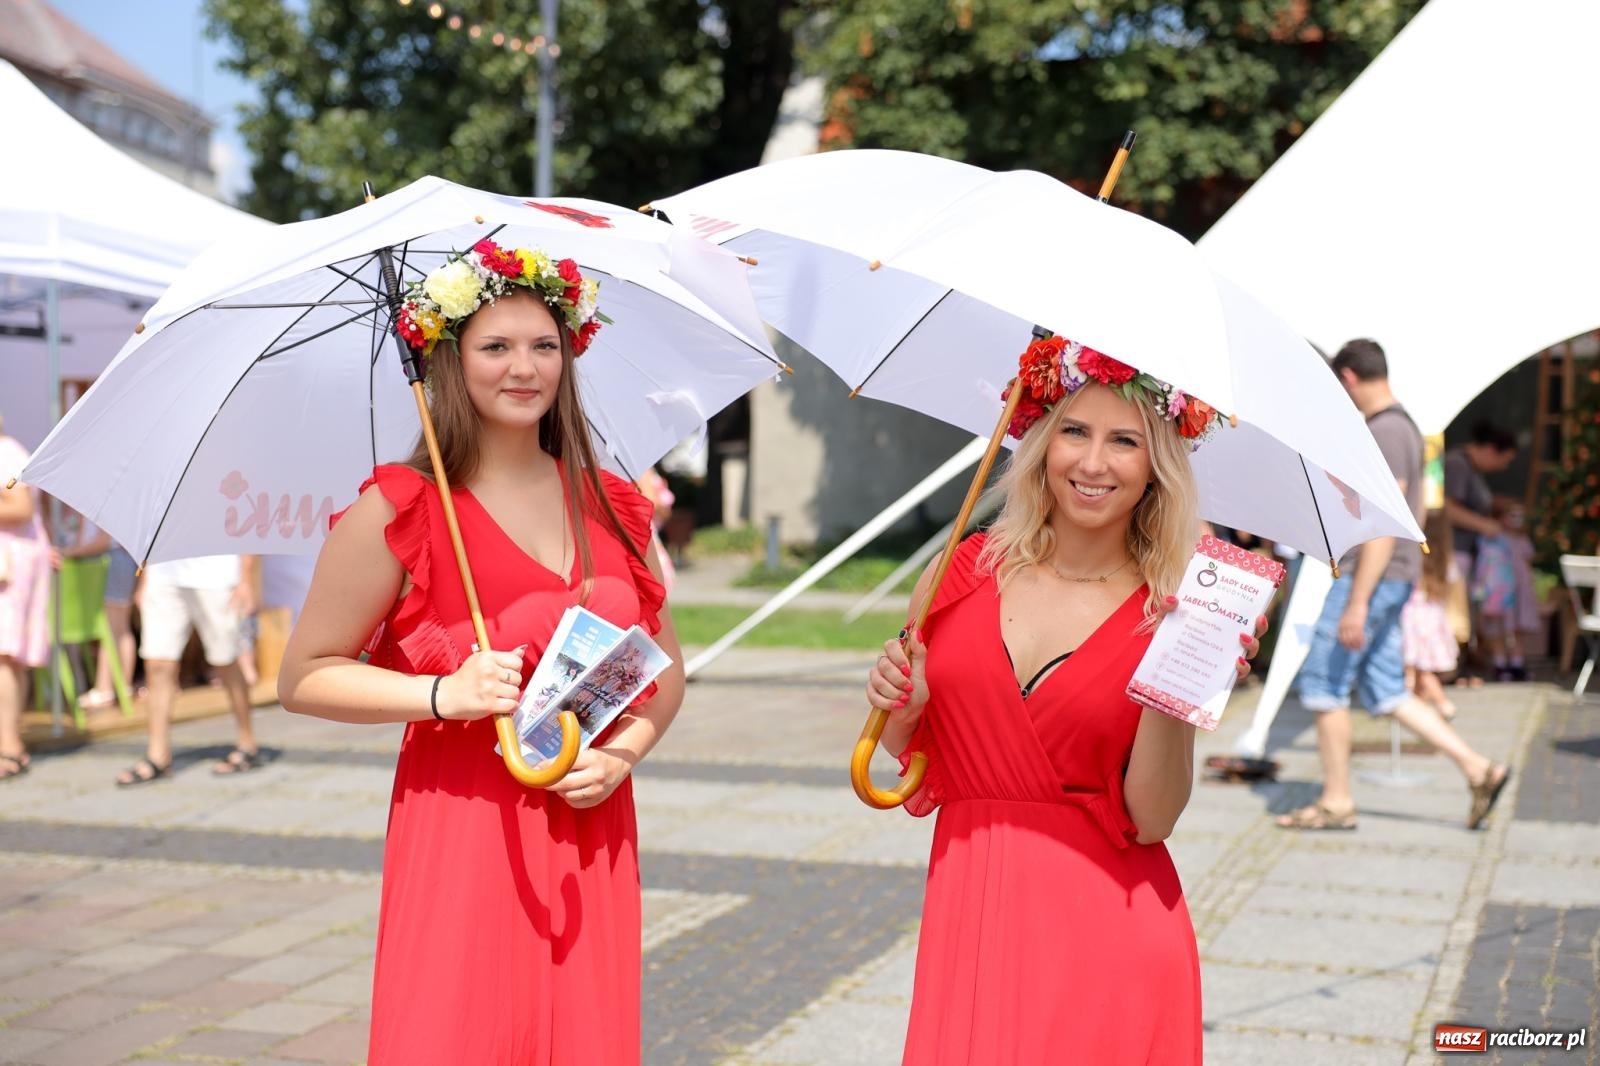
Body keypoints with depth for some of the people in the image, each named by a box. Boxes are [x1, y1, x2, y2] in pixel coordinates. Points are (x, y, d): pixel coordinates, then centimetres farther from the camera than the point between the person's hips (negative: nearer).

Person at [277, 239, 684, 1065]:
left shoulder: (611, 507, 10)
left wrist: (624, 751, -3)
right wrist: (446, 694, -16)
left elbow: (664, 668, 17)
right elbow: (304, 677, -3)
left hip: (589, 832, 4)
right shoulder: (399, 510, -4)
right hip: (460, 836, -4)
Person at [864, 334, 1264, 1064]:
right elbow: (904, 758, 11)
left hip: (1108, 934, -1)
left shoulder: (1167, 614, -3)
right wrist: (899, 709, -9)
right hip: (968, 917, 2)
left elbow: (1151, 820, -7)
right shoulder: (962, 574, 1)